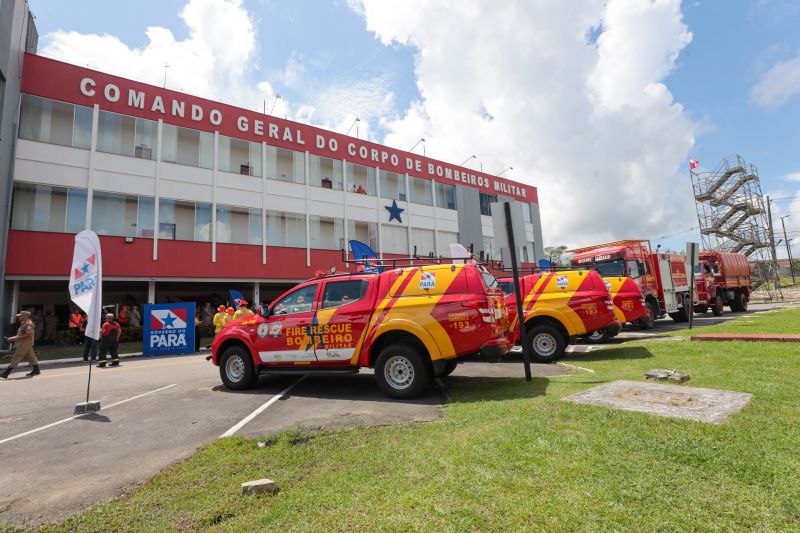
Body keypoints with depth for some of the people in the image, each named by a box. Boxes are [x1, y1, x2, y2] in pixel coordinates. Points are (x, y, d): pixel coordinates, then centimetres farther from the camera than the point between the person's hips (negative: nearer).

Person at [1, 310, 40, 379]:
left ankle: (5, 374, -1)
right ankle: (36, 371, 17)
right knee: (31, 357, 12)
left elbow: (29, 335, -24)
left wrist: (16, 338, -20)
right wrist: (13, 338, 8)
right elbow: (22, 334, 21)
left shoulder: (28, 323, -18)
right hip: (24, 344, 10)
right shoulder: (23, 323, 14)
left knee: (15, 358, -5)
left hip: (25, 344, -10)